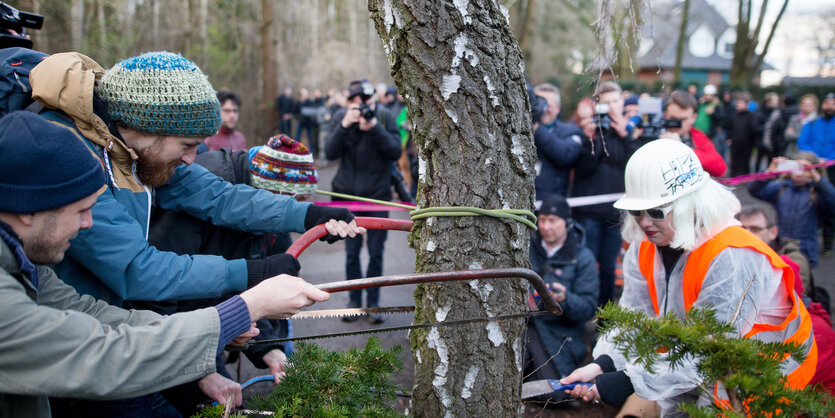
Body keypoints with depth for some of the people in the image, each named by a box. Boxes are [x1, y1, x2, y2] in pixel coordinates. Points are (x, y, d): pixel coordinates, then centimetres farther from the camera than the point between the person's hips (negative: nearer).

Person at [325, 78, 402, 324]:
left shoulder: (385, 117, -6)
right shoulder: (340, 117, -3)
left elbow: (396, 152, -13)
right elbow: (331, 154, -11)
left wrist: (375, 127, -25)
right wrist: (344, 126, -23)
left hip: (378, 195, -1)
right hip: (348, 195, 1)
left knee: (376, 253, 4)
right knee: (351, 252, 6)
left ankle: (373, 302, 15)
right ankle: (354, 301, 18)